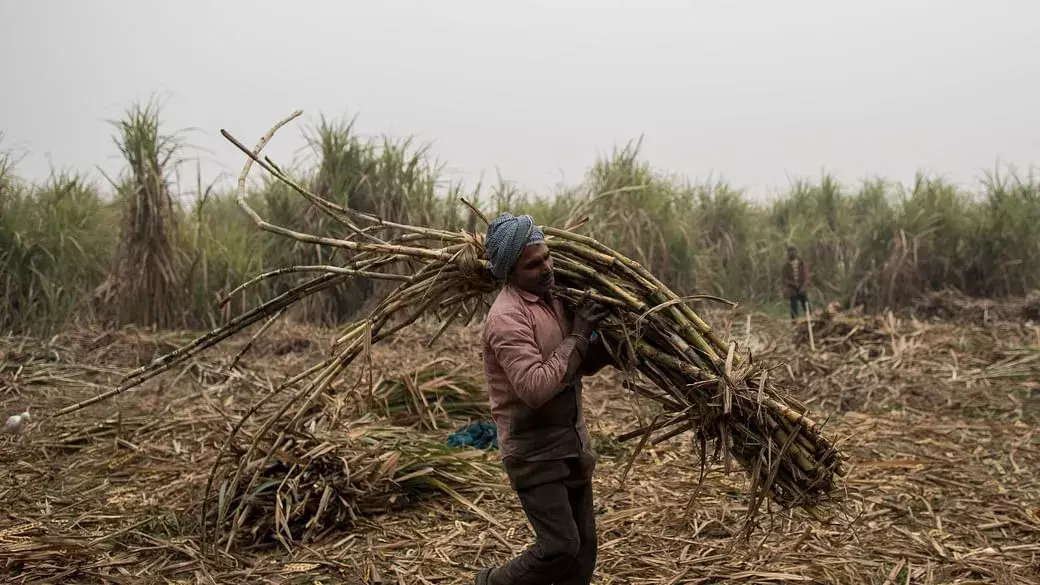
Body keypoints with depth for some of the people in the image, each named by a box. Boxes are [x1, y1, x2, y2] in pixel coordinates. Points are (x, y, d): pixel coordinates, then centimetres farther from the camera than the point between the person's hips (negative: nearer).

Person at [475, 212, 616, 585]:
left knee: (584, 548, 10)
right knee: (560, 547, -9)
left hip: (572, 444, 8)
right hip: (534, 451, -8)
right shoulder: (507, 316, -20)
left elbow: (581, 366, 18)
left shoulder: (554, 299, 8)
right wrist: (577, 338, -22)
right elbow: (536, 388, -29)